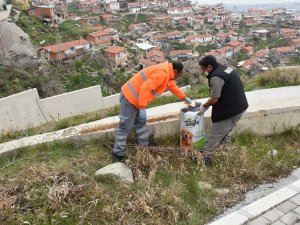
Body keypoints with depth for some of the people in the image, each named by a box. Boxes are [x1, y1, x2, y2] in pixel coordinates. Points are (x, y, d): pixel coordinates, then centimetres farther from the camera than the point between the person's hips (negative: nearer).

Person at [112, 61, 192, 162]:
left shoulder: (167, 73, 12)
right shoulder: (162, 73, -22)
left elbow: (173, 86, 29)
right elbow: (145, 88, -31)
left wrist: (185, 98, 38)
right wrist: (142, 108, -30)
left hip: (134, 97, 11)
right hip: (129, 97, -11)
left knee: (140, 123, 21)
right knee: (125, 127, -1)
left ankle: (145, 146, 36)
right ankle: (118, 153, 11)